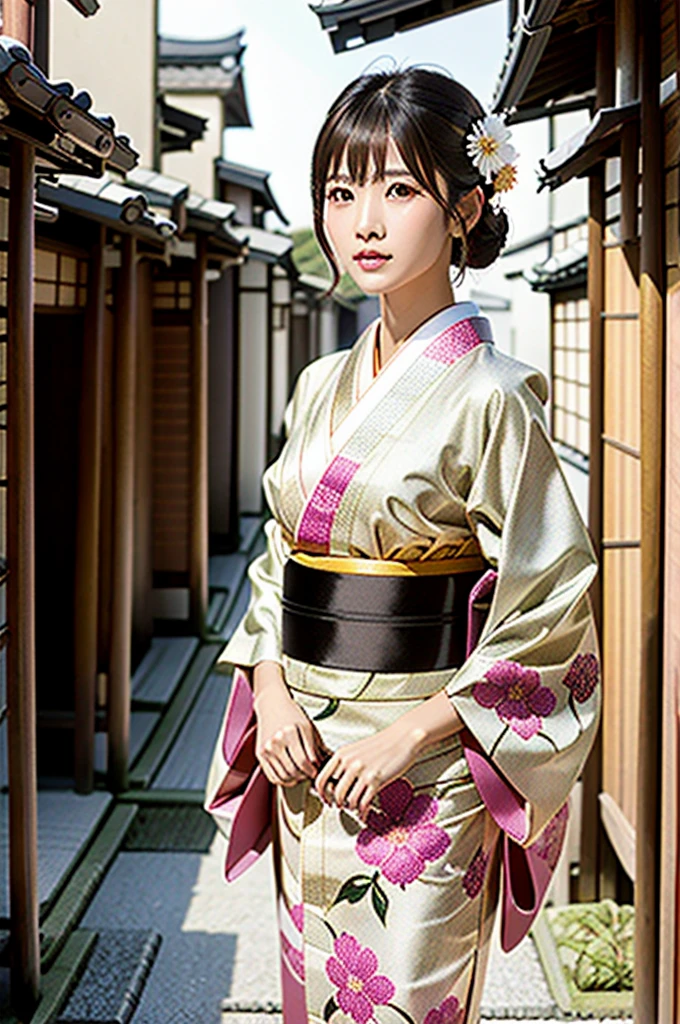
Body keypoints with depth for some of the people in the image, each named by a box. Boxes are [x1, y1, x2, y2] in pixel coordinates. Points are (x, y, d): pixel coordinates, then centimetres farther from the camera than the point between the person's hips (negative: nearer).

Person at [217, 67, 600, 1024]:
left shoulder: (489, 395, -12)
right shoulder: (322, 388, 8)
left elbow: (548, 601, -14)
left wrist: (413, 733, -17)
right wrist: (271, 690, -2)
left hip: (425, 765, -6)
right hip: (308, 756, 6)